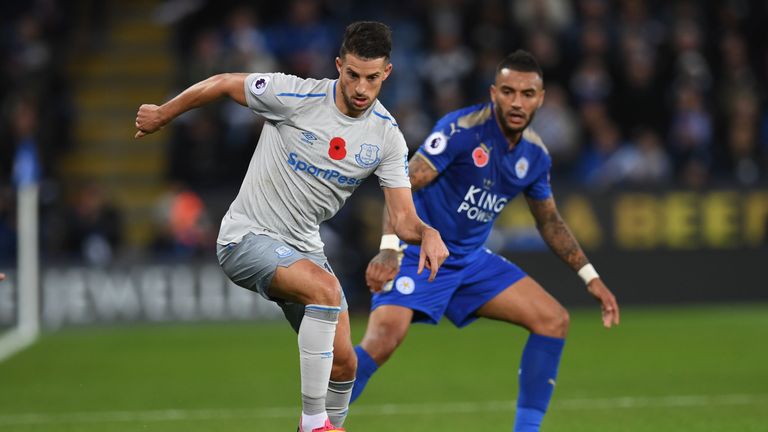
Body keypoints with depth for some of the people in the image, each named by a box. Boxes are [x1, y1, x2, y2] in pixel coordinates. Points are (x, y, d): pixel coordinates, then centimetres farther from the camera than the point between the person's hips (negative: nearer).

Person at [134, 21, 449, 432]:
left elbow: (402, 218, -5)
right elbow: (222, 84, -3)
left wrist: (427, 233, -29)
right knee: (326, 289, -33)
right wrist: (161, 114, 9)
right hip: (247, 238, -6)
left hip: (303, 248, 6)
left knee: (343, 363, -2)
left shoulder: (387, 136, -4)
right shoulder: (297, 96, -18)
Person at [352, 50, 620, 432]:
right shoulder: (463, 129, -19)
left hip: (471, 259, 7)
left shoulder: (535, 155, 2)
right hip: (419, 254, -7)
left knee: (553, 320, -2)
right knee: (383, 338, -28)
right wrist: (389, 248, -39)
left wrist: (590, 277, 14)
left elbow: (549, 221, 18)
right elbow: (403, 184, -25)